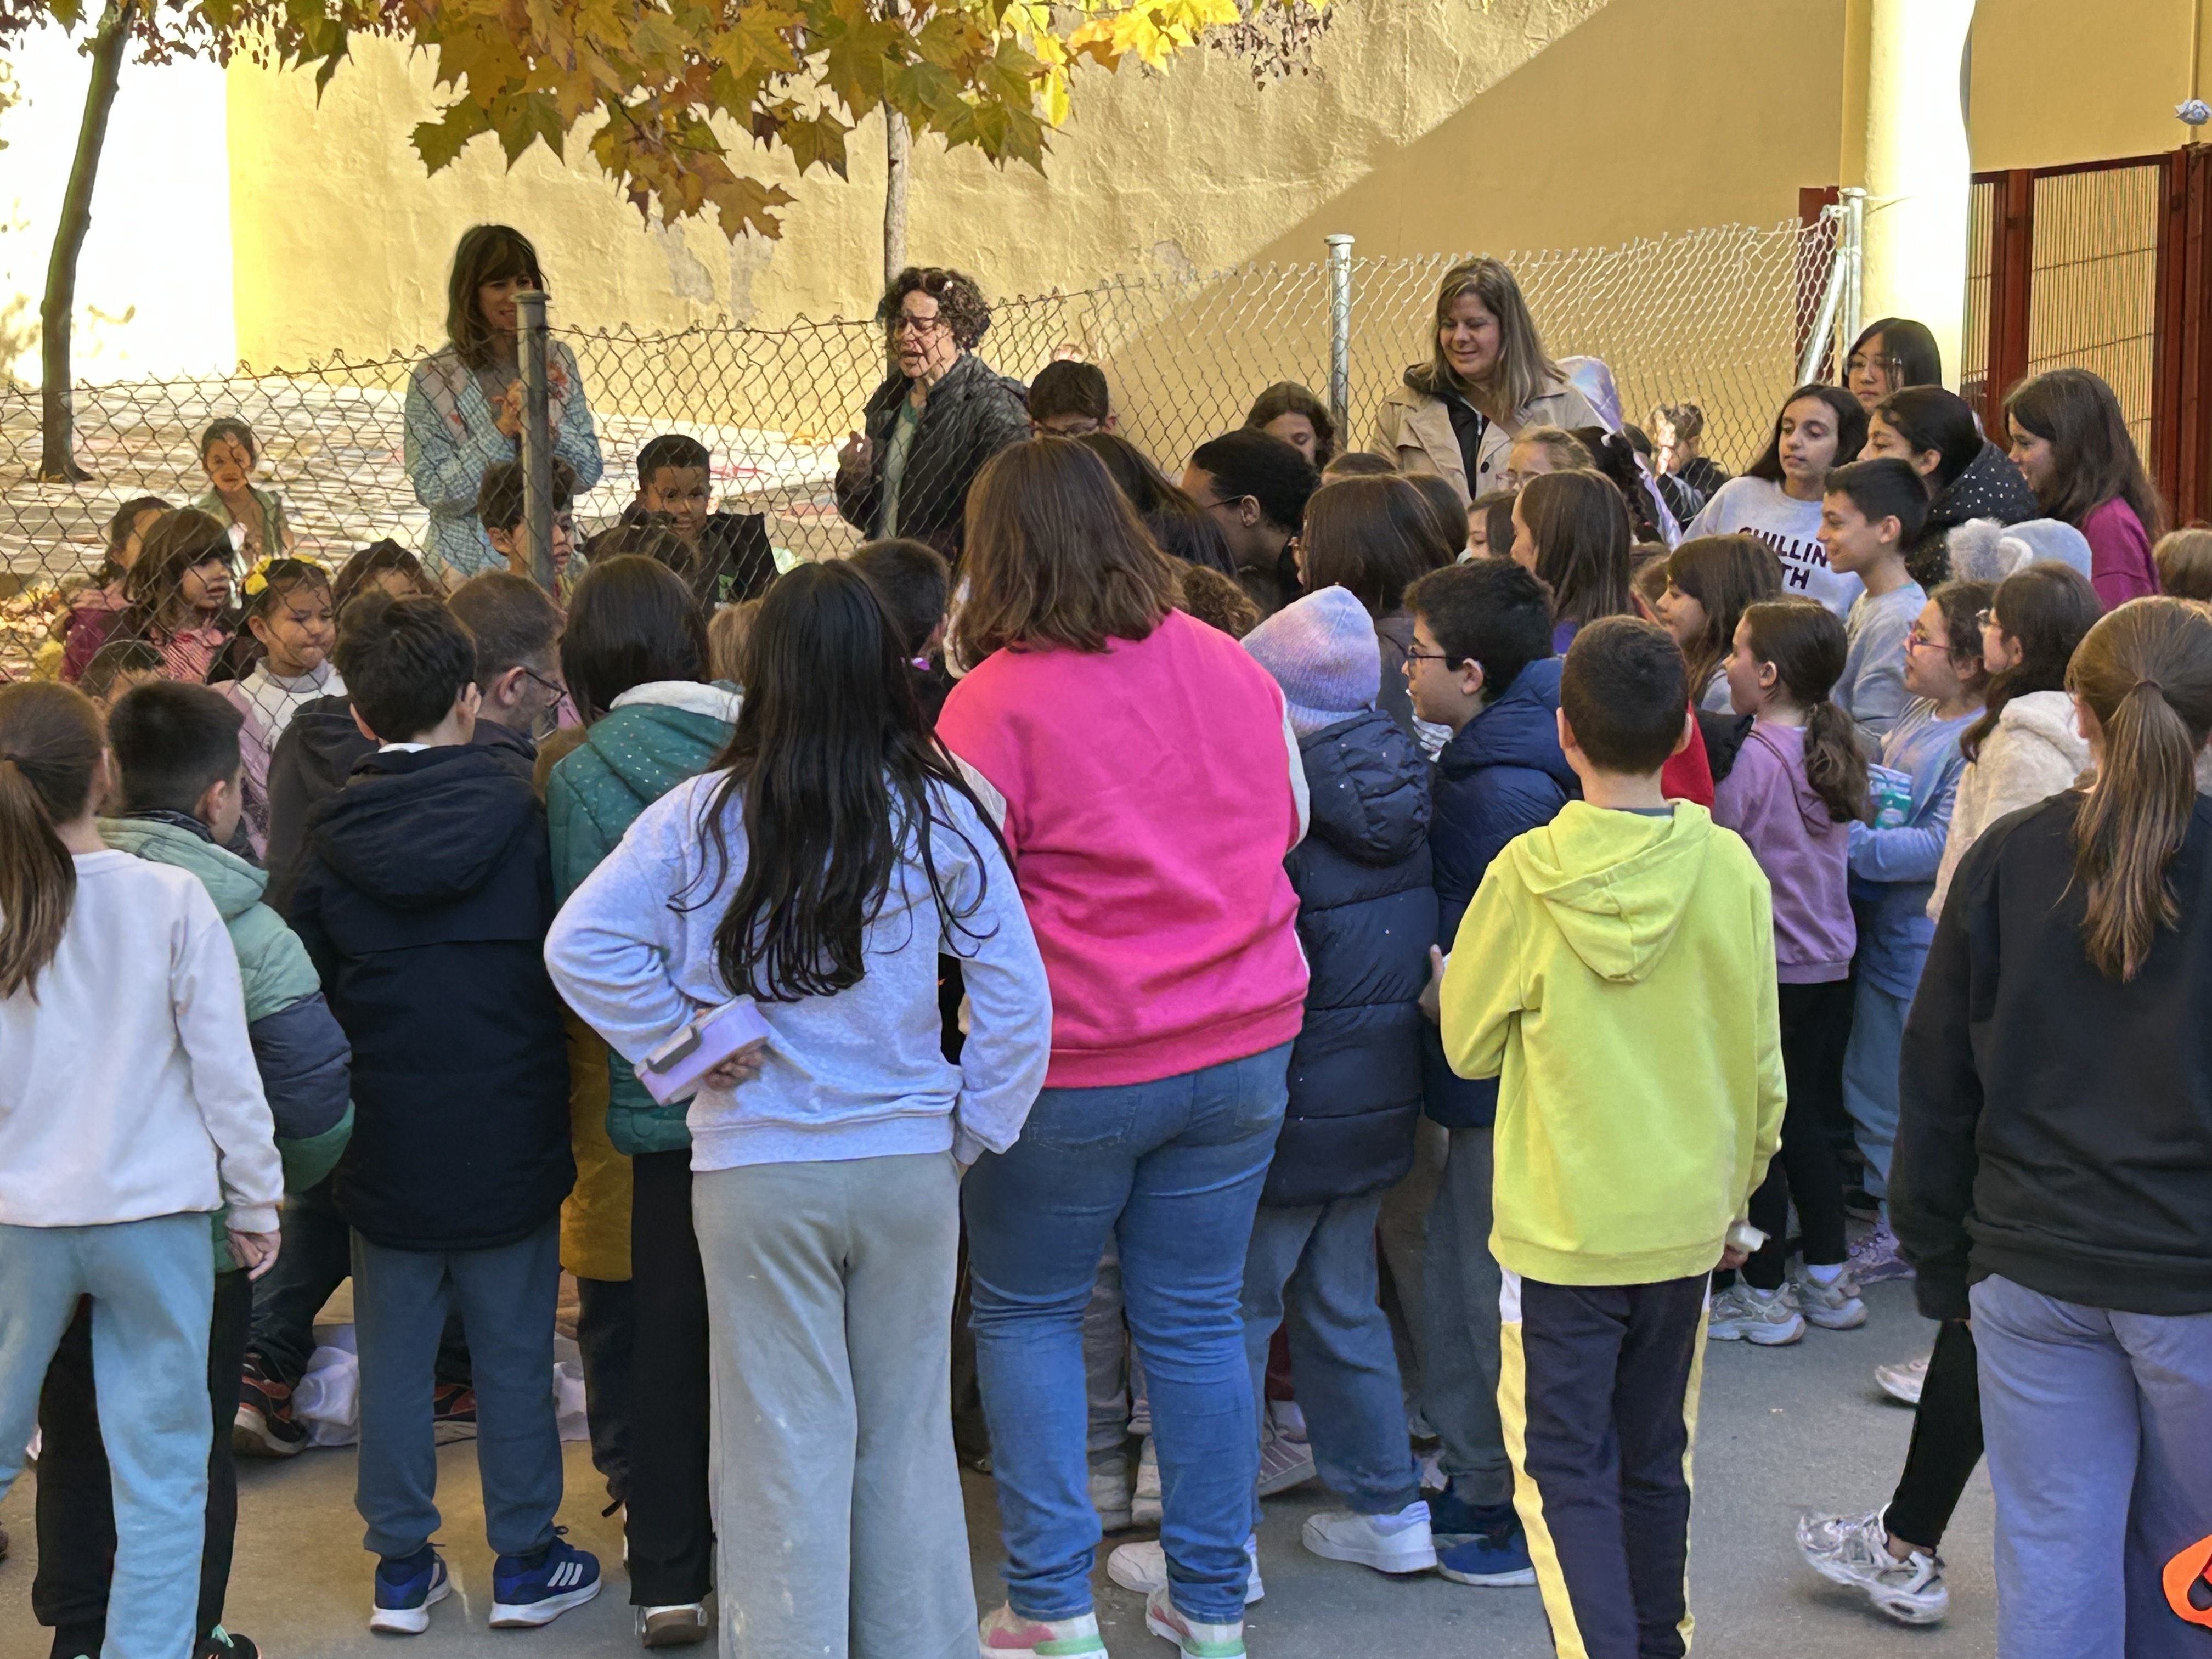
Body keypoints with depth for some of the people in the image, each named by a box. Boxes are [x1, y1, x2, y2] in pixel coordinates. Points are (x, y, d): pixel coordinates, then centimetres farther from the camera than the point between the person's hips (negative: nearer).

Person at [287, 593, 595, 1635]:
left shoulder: (330, 836, -4)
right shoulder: (521, 808, -8)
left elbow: (308, 988, 3)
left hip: (386, 1144, 1)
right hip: (510, 1143, -1)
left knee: (393, 1359, 11)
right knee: (513, 1355, 9)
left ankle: (402, 1567, 20)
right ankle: (524, 1564, 18)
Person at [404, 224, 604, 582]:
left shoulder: (557, 361, 5)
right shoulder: (434, 378, -6)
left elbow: (590, 472, 4)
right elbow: (434, 493, -11)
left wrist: (546, 429, -14)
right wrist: (502, 431, -18)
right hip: (470, 565, -3)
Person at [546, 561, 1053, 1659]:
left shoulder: (703, 816, -8)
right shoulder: (939, 814, -6)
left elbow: (580, 944, -9)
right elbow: (1017, 993, -5)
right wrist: (976, 1126, 6)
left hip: (758, 1170, -1)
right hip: (910, 1164, 2)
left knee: (787, 1443, 9)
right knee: (909, 1433, 16)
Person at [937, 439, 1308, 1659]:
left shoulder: (994, 703, -14)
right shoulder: (1232, 670, 2)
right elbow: (1290, 820, 17)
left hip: (1074, 1065, -4)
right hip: (1240, 1047, 5)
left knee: (1025, 1315, 13)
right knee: (1197, 1319, 13)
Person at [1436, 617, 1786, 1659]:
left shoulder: (1529, 877, -15)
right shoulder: (1730, 871, -6)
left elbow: (1469, 1044, -2)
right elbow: (1761, 1067, 3)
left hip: (1561, 1229, -4)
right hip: (1686, 1222, 4)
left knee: (1565, 1467, 6)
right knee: (1655, 1460, 19)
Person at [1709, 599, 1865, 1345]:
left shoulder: (1754, 760, -17)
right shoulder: (1833, 752, 5)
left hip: (1768, 973, -7)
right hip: (1830, 962, 7)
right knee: (1805, 1124, 17)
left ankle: (1763, 1296, 10)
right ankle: (1828, 1281, 24)